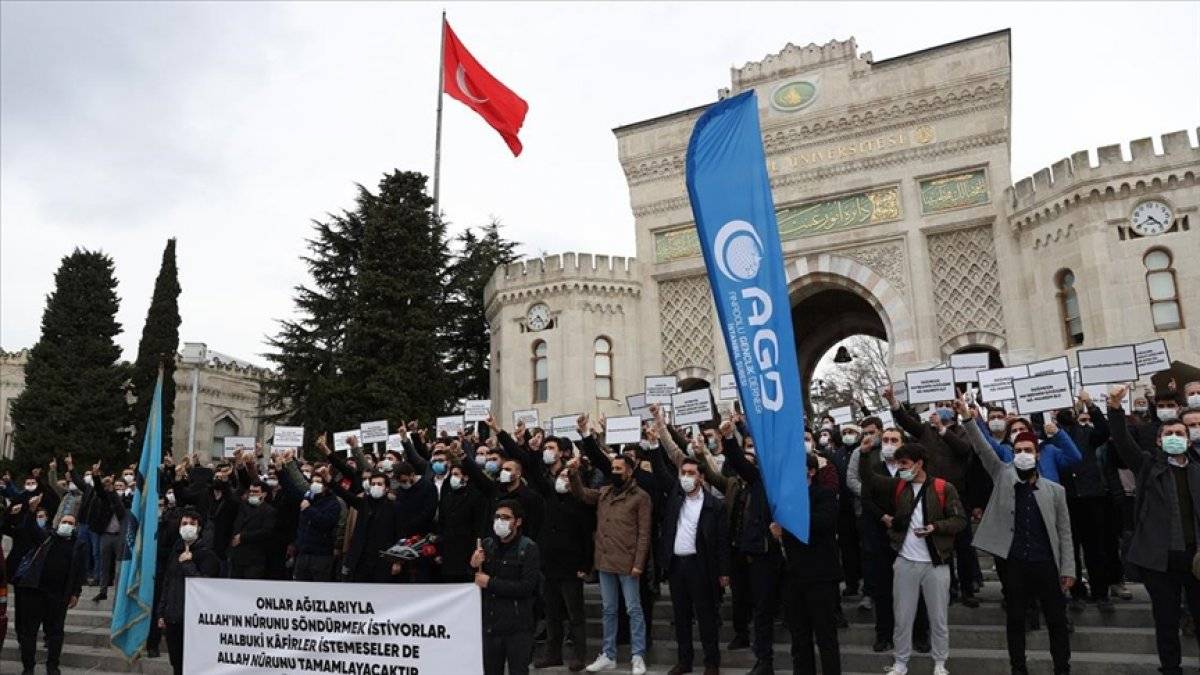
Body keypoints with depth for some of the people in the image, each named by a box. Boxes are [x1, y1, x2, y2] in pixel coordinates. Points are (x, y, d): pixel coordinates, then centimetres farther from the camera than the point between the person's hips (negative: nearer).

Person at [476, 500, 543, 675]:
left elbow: (527, 587, -16)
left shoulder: (528, 548, -7)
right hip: (490, 624, 4)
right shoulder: (486, 545, 6)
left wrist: (490, 583, -14)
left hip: (517, 627, -4)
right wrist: (473, 567, -8)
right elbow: (475, 582, 14)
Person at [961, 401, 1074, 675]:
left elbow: (1064, 533, 4)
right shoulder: (1003, 476, 2)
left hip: (1046, 564, 1)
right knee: (1015, 620, 10)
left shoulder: (1055, 490, 4)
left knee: (1057, 620, 10)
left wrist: (1068, 569, 0)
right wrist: (968, 420, -23)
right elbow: (983, 449, -10)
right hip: (1014, 564, 0)